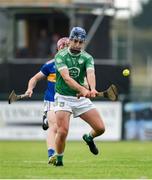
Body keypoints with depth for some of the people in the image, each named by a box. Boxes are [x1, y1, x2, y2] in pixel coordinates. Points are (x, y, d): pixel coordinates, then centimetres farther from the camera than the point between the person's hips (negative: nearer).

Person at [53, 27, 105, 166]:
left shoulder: (87, 58, -2)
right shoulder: (61, 56, -11)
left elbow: (90, 74, -22)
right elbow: (66, 77, -26)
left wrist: (92, 89, -44)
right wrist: (82, 89, -42)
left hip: (82, 98, 3)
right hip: (64, 98, -3)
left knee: (100, 128, -4)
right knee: (63, 131, -18)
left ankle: (89, 138, 32)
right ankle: (58, 159, 8)